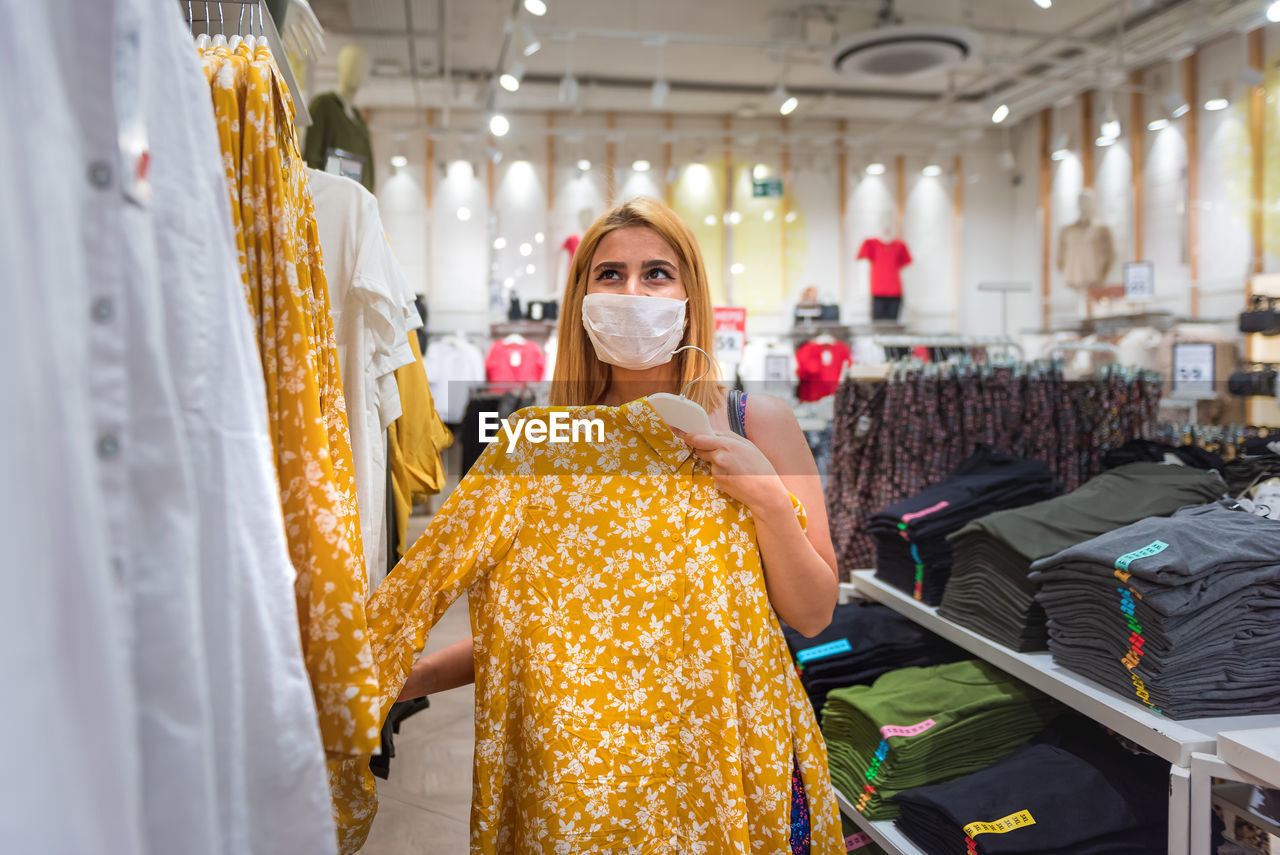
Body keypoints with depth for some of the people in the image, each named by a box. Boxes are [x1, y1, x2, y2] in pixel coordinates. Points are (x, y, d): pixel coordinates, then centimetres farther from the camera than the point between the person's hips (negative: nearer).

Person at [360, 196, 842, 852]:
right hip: (581, 764, 1)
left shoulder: (758, 423, -5)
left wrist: (766, 496, -19)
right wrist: (418, 676, -10)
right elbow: (529, 624, 3)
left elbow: (813, 615, -5)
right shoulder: (541, 442, -2)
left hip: (724, 764, 0)